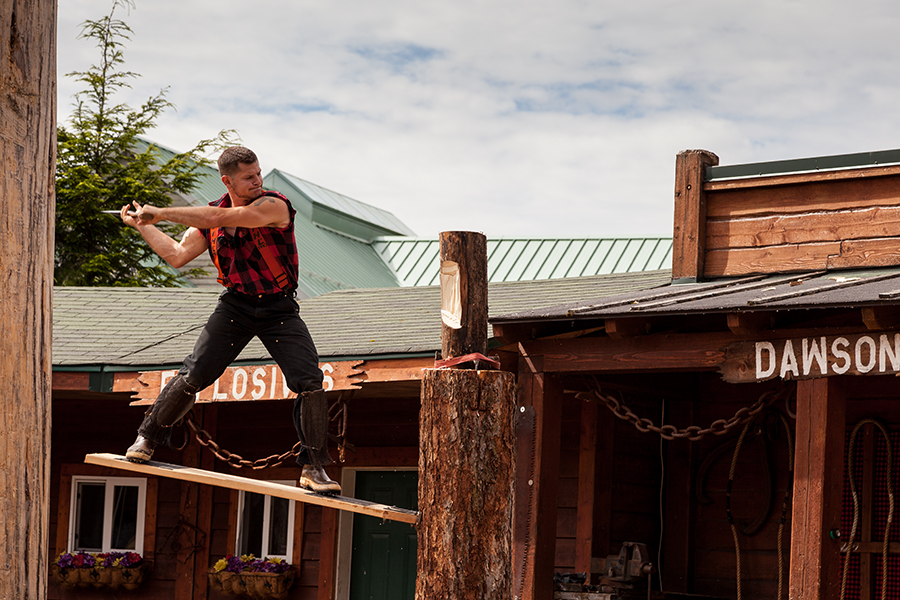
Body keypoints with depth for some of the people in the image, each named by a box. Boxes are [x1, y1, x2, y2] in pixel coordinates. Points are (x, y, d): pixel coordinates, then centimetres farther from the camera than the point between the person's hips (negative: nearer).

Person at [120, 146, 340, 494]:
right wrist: (142, 225, 9)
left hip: (279, 309, -3)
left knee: (309, 383, -15)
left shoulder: (274, 206, -18)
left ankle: (313, 468, -3)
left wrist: (162, 213, -24)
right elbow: (178, 255, 10)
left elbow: (219, 218, -29)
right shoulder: (211, 218, 0)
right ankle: (148, 437, 15)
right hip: (235, 305, 3)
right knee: (193, 375, -6)